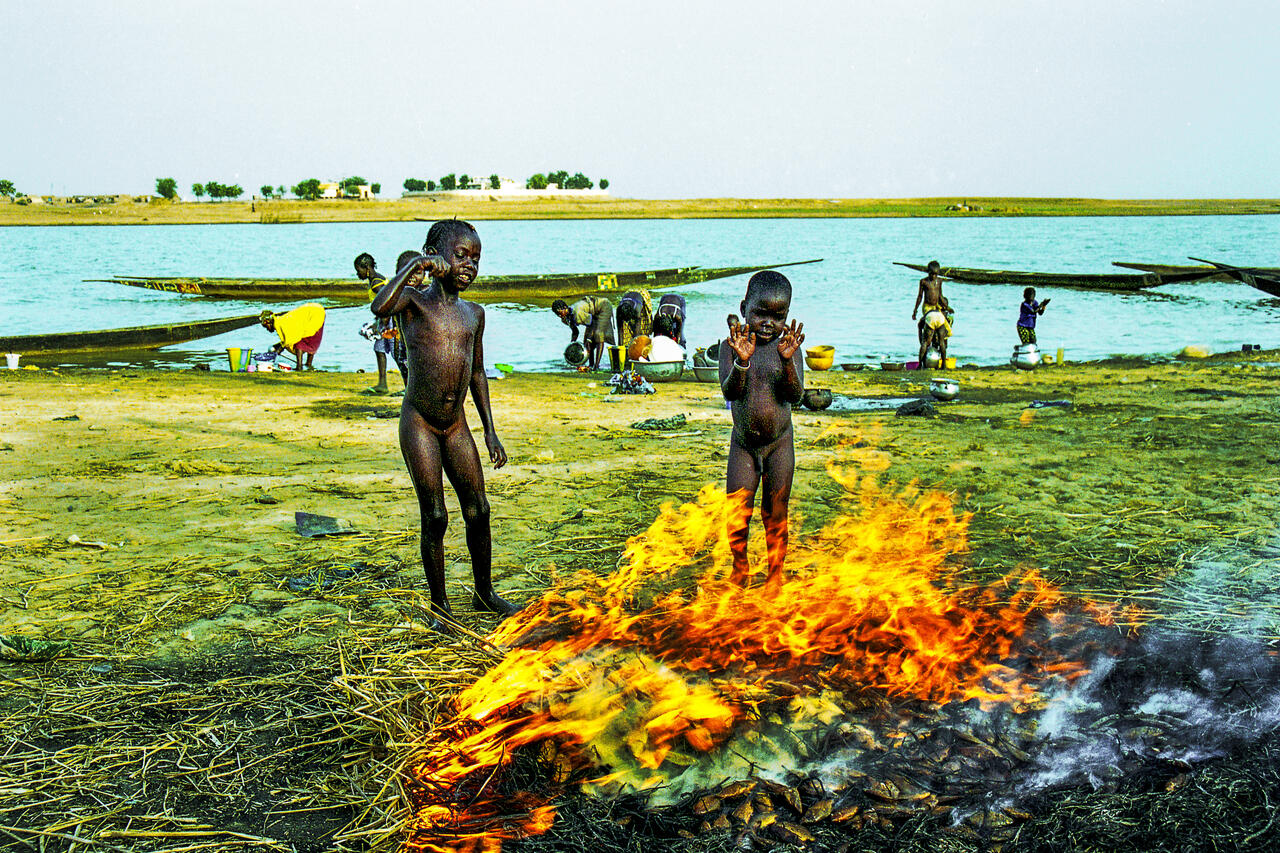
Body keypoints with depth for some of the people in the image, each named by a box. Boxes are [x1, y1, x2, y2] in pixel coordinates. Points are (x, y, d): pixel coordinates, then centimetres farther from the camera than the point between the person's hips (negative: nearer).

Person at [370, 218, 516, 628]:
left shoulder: (474, 314, 11)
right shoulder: (414, 301, -5)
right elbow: (379, 307, -30)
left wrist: (490, 431, 16)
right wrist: (414, 265, -24)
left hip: (457, 425, 5)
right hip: (418, 423, -5)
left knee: (478, 511, 8)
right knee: (434, 517, -3)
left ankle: (484, 593, 26)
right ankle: (439, 605, 11)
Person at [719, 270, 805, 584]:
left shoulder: (788, 347, -6)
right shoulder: (731, 346, -7)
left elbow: (795, 394, -16)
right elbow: (730, 392, -18)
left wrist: (787, 360, -32)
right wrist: (742, 361, -35)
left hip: (779, 443, 0)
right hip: (743, 443, 0)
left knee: (776, 514, 7)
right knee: (736, 511, 2)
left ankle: (775, 574, 24)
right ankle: (740, 568, 26)